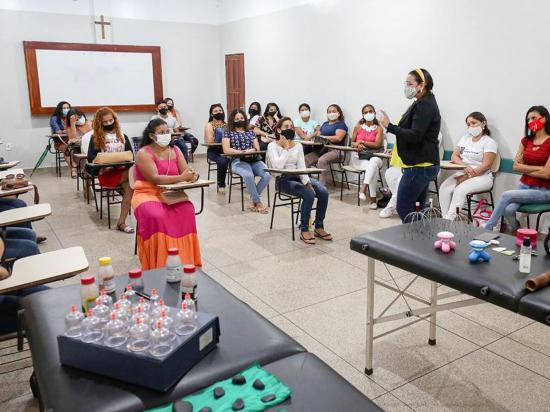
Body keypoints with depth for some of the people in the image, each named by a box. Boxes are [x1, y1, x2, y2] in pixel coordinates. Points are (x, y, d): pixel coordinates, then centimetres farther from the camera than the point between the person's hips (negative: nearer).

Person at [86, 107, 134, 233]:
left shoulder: (122, 136, 16)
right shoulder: (96, 138, 8)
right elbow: (91, 158, 0)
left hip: (123, 170, 3)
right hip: (106, 173, -3)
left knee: (129, 187, -31)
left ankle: (121, 222, -27)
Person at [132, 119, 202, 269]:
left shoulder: (175, 150, 10)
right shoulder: (144, 153, -8)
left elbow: (185, 173, 3)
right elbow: (155, 179, -22)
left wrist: (192, 175, -23)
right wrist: (181, 178, -30)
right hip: (147, 194, -4)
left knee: (187, 210, -28)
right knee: (156, 216, -36)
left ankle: (184, 259, -17)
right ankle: (159, 264, -21)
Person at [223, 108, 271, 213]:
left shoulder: (250, 132, 22)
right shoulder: (228, 133, 11)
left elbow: (257, 148, 14)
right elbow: (226, 150, -3)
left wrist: (251, 151, -10)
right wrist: (242, 152, -10)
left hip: (254, 160, 4)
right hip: (238, 161, -4)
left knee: (268, 174, -27)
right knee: (248, 175, -38)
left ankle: (253, 200, -12)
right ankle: (258, 202, -21)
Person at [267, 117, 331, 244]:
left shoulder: (298, 145, 10)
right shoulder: (273, 146, -4)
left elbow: (302, 167, 2)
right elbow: (278, 166, -20)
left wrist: (307, 182, -15)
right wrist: (286, 148, -13)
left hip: (298, 177, 5)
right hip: (283, 180, -5)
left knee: (323, 192, -20)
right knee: (309, 194, -30)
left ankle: (319, 227, -5)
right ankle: (304, 230, -16)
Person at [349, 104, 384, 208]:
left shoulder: (379, 128, 4)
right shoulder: (358, 127, 10)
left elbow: (377, 144, -8)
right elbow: (352, 143, 12)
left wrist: (362, 142, -10)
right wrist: (358, 145, -12)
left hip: (373, 156, 0)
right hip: (358, 157, 0)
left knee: (374, 162, -39)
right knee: (374, 168, -32)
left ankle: (363, 189, -44)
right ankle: (373, 199, -35)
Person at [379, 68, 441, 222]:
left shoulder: (425, 106, -16)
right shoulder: (423, 104, 17)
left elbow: (415, 136, -23)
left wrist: (389, 126, -23)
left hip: (419, 166, -11)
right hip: (422, 164, 11)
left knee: (403, 208, -7)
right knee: (416, 210, 14)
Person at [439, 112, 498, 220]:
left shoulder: (489, 142, -2)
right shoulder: (464, 138, 16)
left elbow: (486, 165, -11)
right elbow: (454, 156, 7)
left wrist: (467, 176, -19)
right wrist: (465, 167, -14)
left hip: (482, 176, -5)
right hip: (462, 173, 5)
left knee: (460, 190, -33)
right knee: (444, 188, -24)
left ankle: (449, 220, -33)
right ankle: (445, 220, -26)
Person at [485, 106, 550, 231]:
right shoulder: (526, 140, 11)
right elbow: (516, 166, 5)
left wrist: (525, 169, -3)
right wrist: (538, 168, -6)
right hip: (524, 186, 4)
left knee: (506, 195, -25)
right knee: (508, 210, -25)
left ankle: (487, 228, -15)